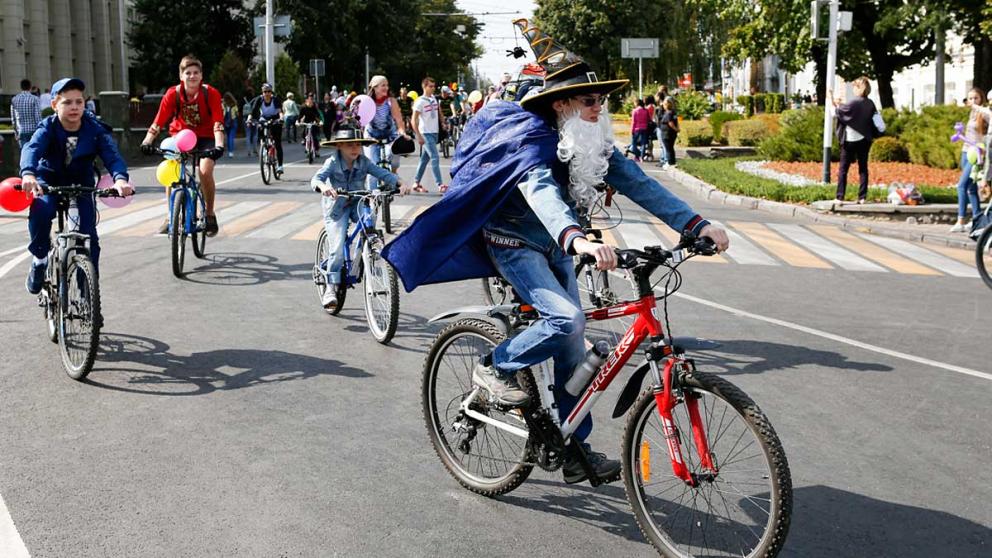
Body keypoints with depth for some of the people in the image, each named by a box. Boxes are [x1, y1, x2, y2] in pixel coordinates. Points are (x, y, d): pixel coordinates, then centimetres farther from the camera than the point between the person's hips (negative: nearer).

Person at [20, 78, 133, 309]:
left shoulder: (95, 129, -16)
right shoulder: (47, 128, -19)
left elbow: (112, 155, -29)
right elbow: (32, 149, -37)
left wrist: (120, 178, -51)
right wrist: (28, 174, -59)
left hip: (82, 184, 1)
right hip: (49, 181, -1)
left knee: (89, 235, -9)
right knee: (40, 210, -34)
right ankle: (40, 258, -7)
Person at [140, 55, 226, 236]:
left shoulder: (211, 94, -17)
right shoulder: (173, 94, -14)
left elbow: (218, 123, -25)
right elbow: (158, 121, -19)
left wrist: (219, 146, -40)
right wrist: (147, 141, -34)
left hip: (205, 138, -2)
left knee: (205, 171, -25)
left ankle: (210, 214, -5)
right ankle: (170, 216, -4)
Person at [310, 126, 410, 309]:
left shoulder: (363, 162, -8)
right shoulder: (332, 162, -16)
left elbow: (383, 173, -17)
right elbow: (316, 178, -29)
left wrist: (400, 184, -35)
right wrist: (324, 187, -53)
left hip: (357, 204, 3)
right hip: (336, 207, -3)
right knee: (337, 247, -13)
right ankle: (331, 288, -1)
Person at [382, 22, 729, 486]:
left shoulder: (592, 145, -4)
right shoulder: (531, 139, -25)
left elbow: (638, 183, -10)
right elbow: (542, 193, -43)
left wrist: (698, 225, -20)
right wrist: (578, 240, -62)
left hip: (553, 247, 7)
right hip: (513, 243, -7)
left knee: (573, 346, 4)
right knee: (566, 318, -27)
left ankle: (575, 448, 15)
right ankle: (494, 368, -3)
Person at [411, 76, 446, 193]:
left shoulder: (434, 98, 11)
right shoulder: (420, 101, -10)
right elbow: (414, 120, -11)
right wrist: (419, 136, -17)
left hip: (434, 132, 7)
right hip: (426, 134, -7)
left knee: (425, 158, 12)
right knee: (435, 158, -14)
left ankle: (416, 183, 20)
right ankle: (440, 185, -16)